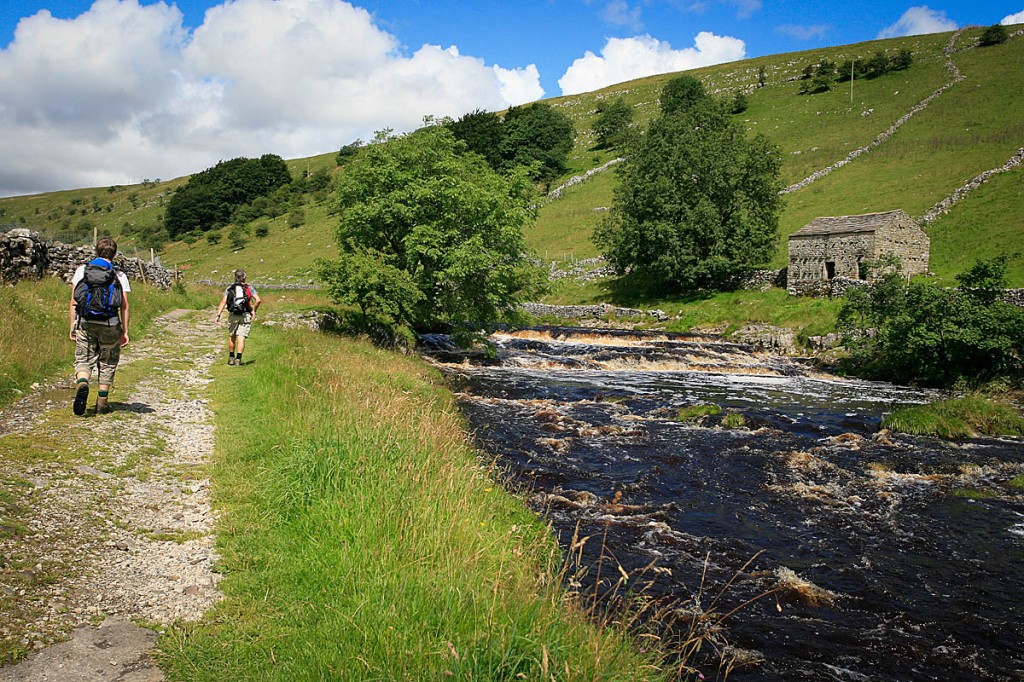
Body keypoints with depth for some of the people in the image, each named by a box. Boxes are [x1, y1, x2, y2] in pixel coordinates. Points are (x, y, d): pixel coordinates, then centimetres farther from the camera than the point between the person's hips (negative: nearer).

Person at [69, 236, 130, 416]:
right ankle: (102, 403, 14)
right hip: (110, 325, 0)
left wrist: (72, 327, 8)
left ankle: (82, 384, -25)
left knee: (84, 360, 7)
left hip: (85, 323, 1)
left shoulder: (82, 270, 6)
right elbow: (124, 306, -2)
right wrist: (125, 331, 3)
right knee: (107, 362, 12)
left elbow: (73, 302, 3)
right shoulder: (120, 276, 3)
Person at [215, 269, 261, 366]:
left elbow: (223, 301, -4)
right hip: (245, 316, -2)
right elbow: (258, 300, -8)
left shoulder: (229, 289, 7)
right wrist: (253, 310, 7)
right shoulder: (249, 288, 4)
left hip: (233, 316, 2)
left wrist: (218, 315, -9)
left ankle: (231, 358, 27)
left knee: (232, 337, 19)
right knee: (241, 338, -4)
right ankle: (238, 359, -13)